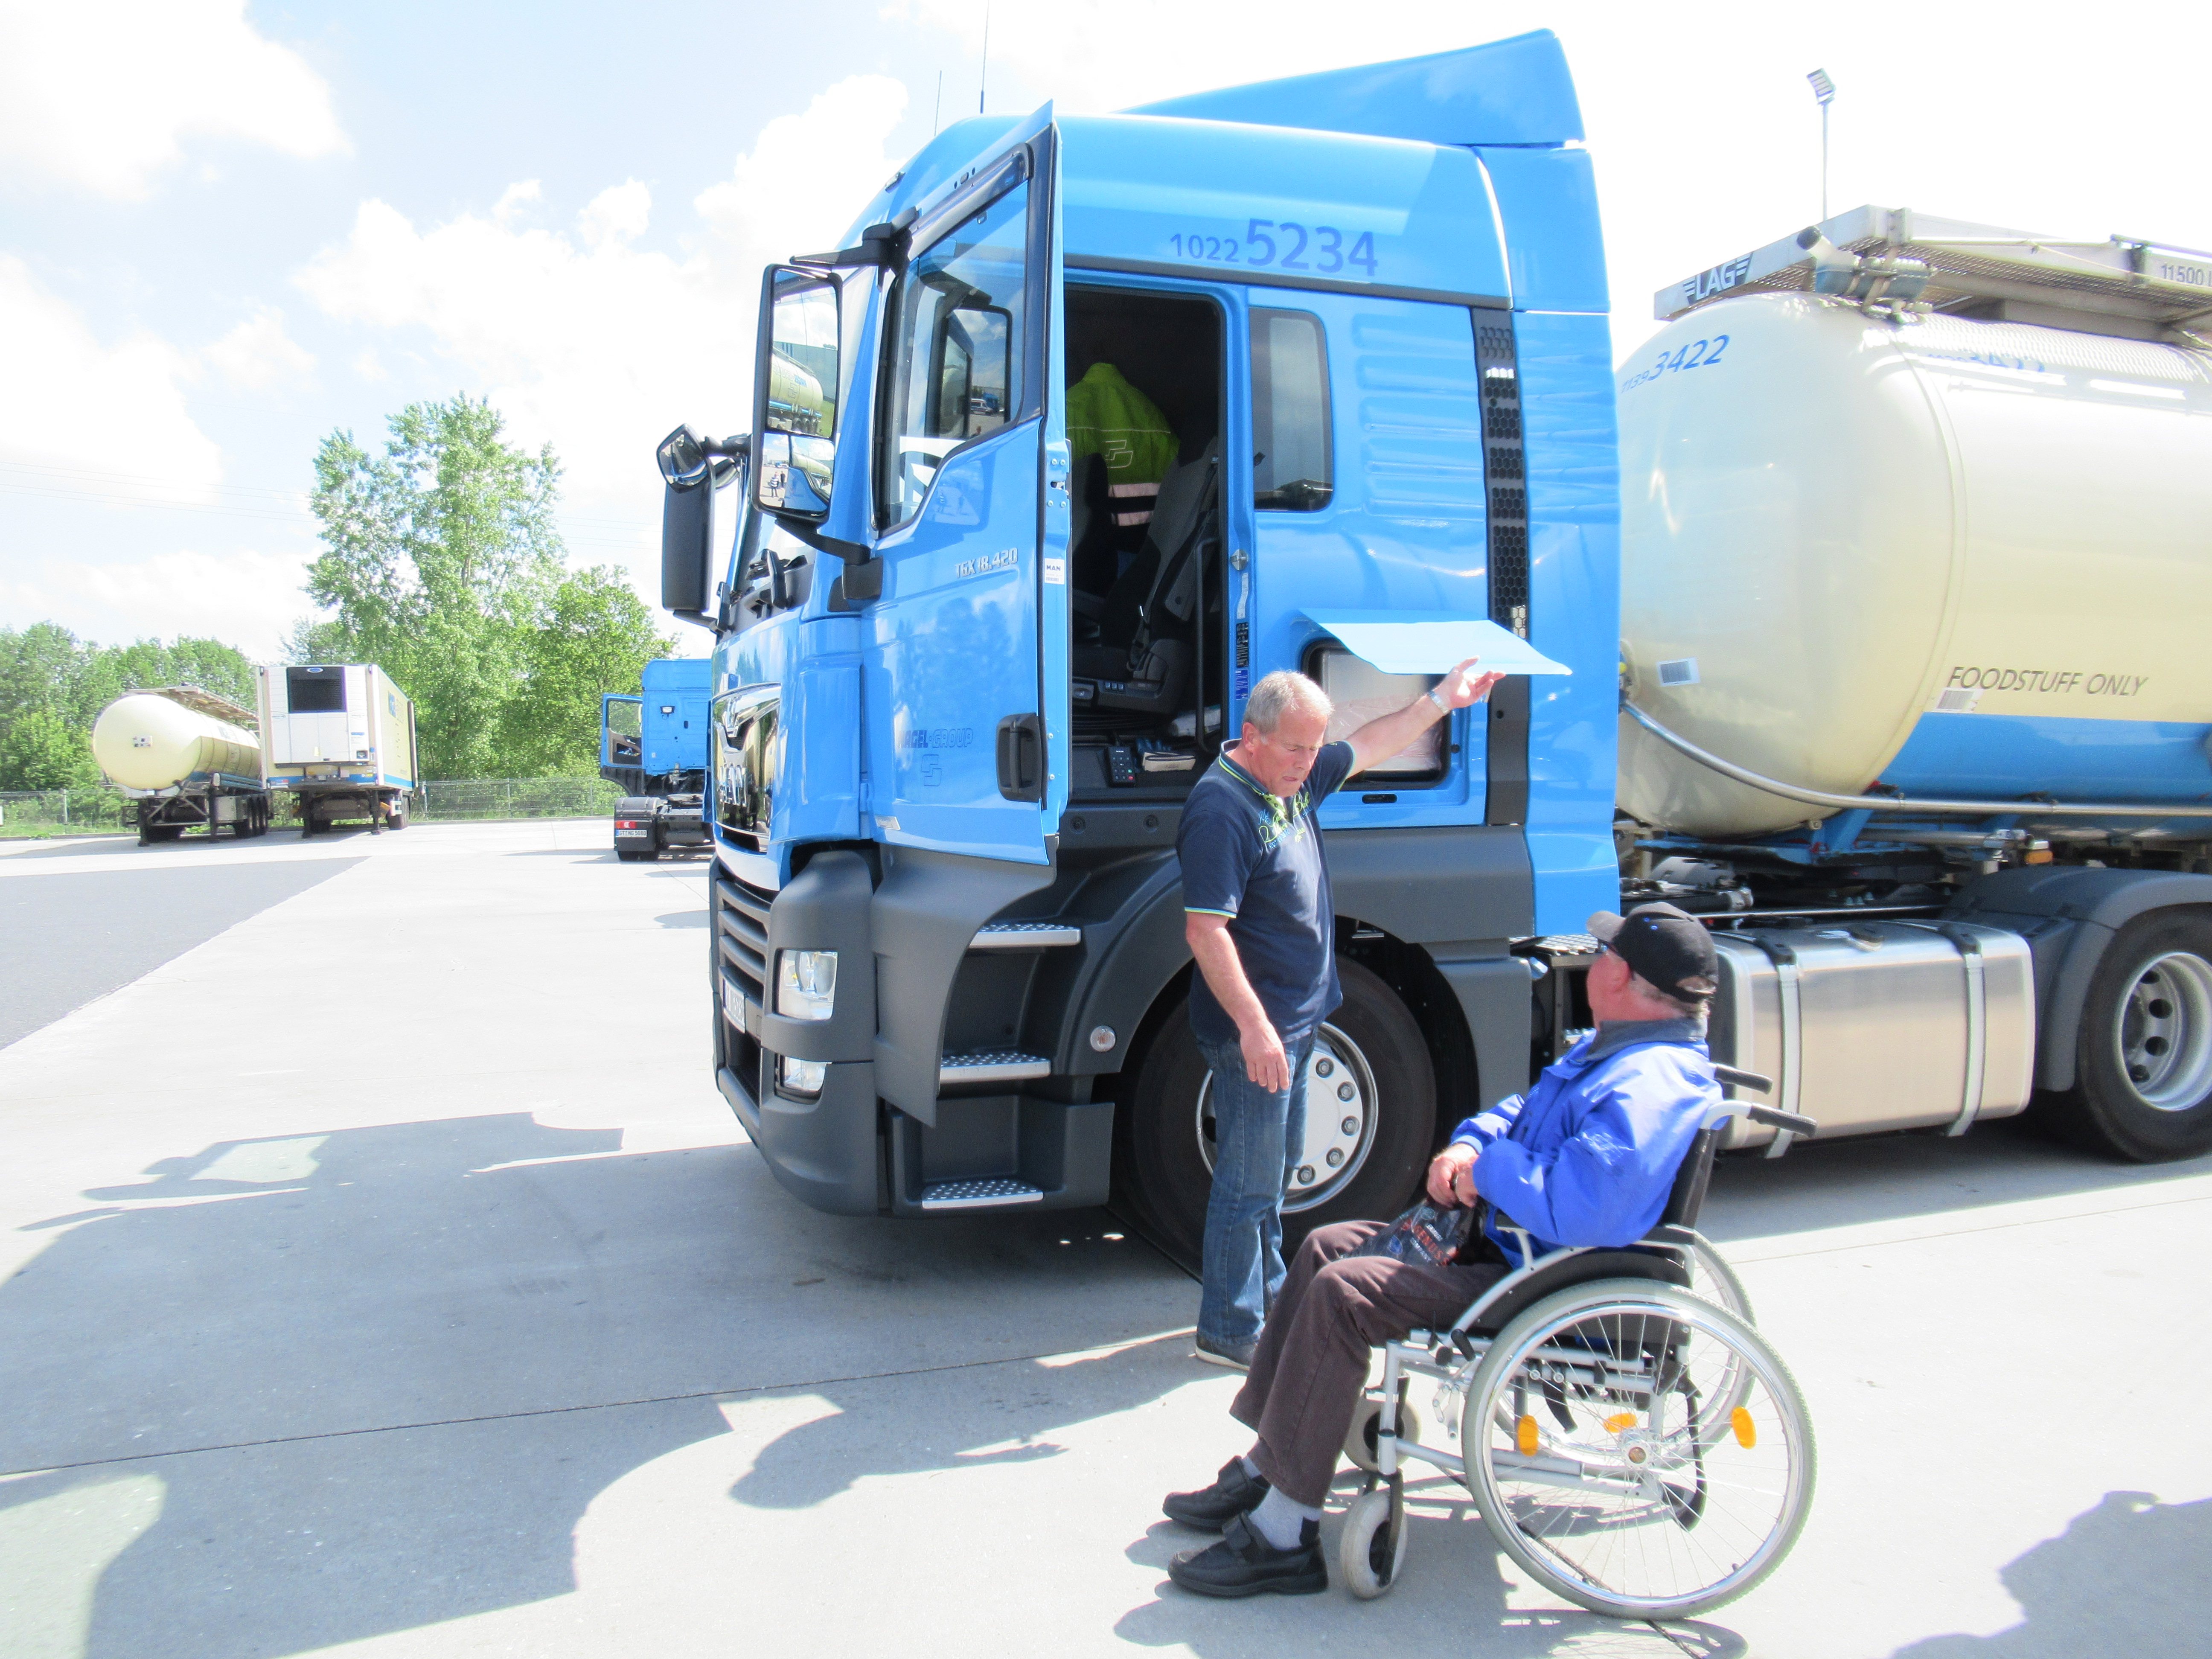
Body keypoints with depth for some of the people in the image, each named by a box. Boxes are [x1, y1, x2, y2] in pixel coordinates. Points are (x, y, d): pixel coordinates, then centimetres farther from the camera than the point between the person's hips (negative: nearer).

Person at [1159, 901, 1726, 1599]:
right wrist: (1469, 1144, -2)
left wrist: (1489, 1169, -18)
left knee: (1341, 1293, -22)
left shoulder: (1650, 1084, -24)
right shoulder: (1613, 1048, 12)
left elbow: (1579, 1208, -35)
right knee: (1328, 1247, 11)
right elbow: (1521, 1114, 20)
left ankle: (1284, 1533, -12)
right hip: (1508, 1242, 12)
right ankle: (1263, 1469, 17)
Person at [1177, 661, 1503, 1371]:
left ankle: (1270, 1297, 36)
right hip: (1256, 1031, -10)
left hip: (1297, 1019, 10)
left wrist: (1441, 700, 25)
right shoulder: (1220, 811, -22)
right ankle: (1230, 1332, 13)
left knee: (1276, 1168, 21)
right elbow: (1205, 930, -26)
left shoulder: (1296, 779, 7)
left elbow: (1367, 746, 25)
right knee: (1249, 1182, 0)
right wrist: (1253, 1025, -29)